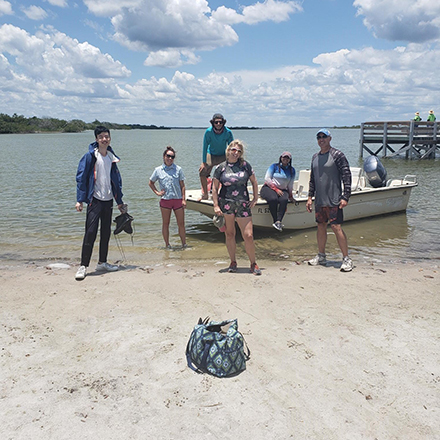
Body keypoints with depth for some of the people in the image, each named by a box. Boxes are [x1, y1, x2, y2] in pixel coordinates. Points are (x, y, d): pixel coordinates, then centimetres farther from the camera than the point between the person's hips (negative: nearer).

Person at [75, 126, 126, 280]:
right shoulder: (90, 156, -6)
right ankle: (83, 266, -3)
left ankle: (102, 262, 23)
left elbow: (116, 180, 17)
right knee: (91, 232, -9)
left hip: (108, 200, 6)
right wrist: (79, 200, -15)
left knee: (106, 233, 11)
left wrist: (119, 201, 16)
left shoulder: (112, 157, 11)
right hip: (95, 200, -6)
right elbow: (81, 178, -8)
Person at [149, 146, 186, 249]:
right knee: (165, 224, 7)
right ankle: (167, 245, 18)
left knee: (181, 224, 2)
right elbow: (151, 183, 17)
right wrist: (157, 192, 3)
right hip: (165, 201, 0)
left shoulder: (178, 169, 4)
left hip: (178, 200, 0)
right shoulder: (158, 170, 4)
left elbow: (182, 185, 5)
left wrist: (183, 199, -2)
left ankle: (184, 244, 13)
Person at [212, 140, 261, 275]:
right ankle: (233, 262, 22)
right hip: (226, 204, 0)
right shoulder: (221, 168, 3)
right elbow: (215, 189, 3)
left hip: (243, 204, 0)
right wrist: (216, 206, -5)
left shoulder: (245, 165, 5)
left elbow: (254, 182, 16)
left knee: (248, 235, -4)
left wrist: (255, 198, 9)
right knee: (229, 234, 7)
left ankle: (253, 264, 11)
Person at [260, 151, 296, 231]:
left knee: (284, 200, -34)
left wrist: (290, 195, 20)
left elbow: (290, 185, 22)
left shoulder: (292, 170, 16)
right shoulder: (274, 166, 6)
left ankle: (278, 221, -42)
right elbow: (267, 179, -2)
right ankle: (275, 221, -33)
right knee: (273, 199, -38)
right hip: (268, 188, -3)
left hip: (282, 190, 3)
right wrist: (276, 189, -9)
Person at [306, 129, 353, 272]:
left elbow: (347, 177, -9)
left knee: (336, 227, -9)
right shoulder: (315, 157, 14)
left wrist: (345, 197, -16)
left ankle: (346, 259, -1)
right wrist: (310, 197, 15)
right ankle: (321, 256, 23)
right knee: (321, 227, 12)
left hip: (333, 200, -6)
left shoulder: (337, 155, -6)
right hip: (319, 200, 6)